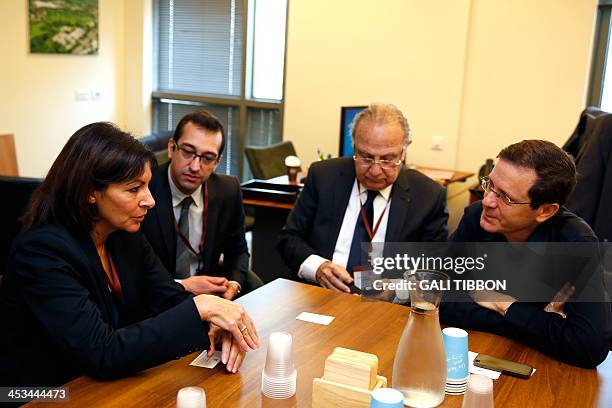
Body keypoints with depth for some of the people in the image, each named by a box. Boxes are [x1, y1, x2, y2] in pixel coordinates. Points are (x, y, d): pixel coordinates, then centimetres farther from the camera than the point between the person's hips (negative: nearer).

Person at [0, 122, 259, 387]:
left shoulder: (127, 236, -2)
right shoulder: (40, 252, -23)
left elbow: (171, 301, 0)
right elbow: (103, 353, -28)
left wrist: (217, 326, -20)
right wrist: (200, 308, -29)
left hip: (108, 386, 6)